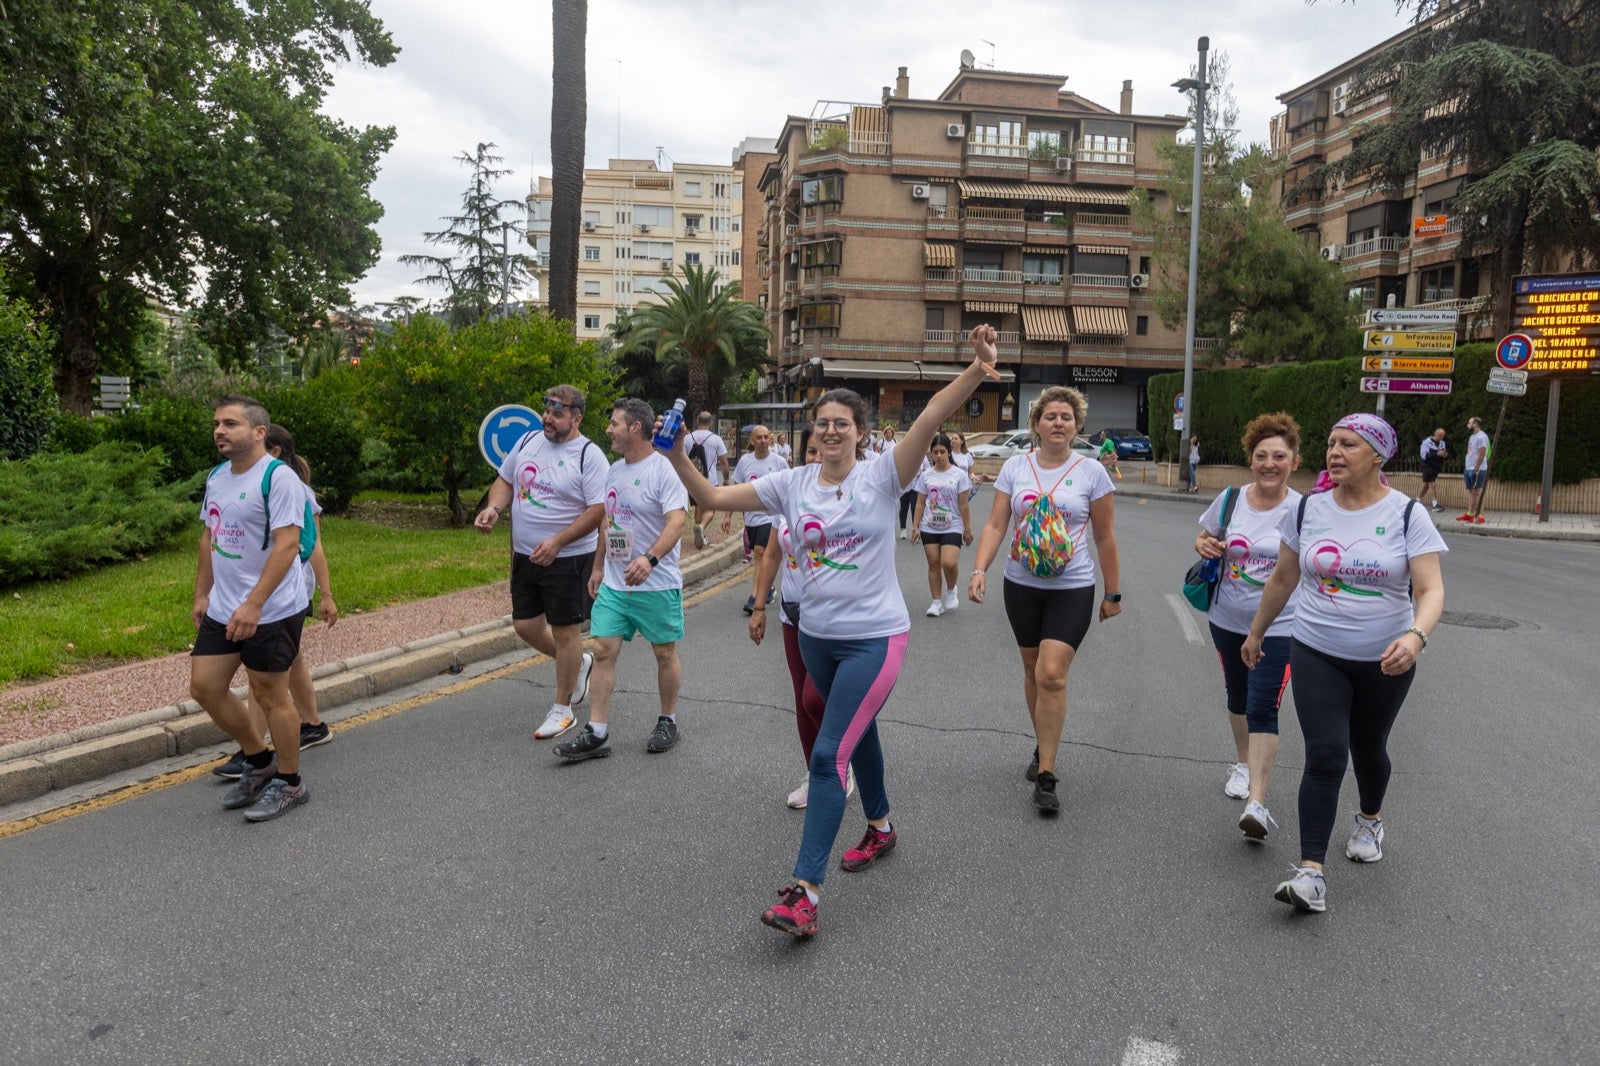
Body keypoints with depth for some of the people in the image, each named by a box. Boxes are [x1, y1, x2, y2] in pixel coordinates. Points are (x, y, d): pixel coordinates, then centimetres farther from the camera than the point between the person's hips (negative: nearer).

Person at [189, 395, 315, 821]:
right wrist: (202, 594, 16)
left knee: (269, 695, 1)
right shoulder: (216, 476, 11)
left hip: (271, 611, -8)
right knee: (205, 687, 10)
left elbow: (287, 545, -23)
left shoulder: (277, 478, -16)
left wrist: (253, 605, -27)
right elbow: (208, 538, 20)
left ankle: (289, 783, 19)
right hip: (221, 610, 8)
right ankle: (260, 760, 30)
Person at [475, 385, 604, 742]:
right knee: (525, 625, 13)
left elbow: (597, 510, -18)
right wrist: (494, 507, -5)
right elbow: (505, 481, 16)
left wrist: (556, 542, -24)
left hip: (568, 558, -7)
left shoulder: (589, 456, -13)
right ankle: (579, 663, 38)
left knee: (565, 632, 3)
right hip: (525, 555, 7)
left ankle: (562, 709, 17)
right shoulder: (528, 441, 6)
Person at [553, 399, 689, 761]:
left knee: (664, 653, 8)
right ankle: (596, 734, 4)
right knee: (603, 651, 1)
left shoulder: (664, 469, -13)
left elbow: (678, 520, -24)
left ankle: (668, 722, 25)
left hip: (657, 583, -7)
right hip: (613, 582, 7)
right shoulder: (614, 470, 12)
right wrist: (598, 566, 22)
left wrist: (650, 558, -38)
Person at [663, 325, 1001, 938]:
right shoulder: (793, 484, 2)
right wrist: (677, 457, -12)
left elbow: (931, 417, -24)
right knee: (856, 734, 24)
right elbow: (712, 498, 2)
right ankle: (881, 828, 48)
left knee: (829, 755, -13)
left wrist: (977, 371, -38)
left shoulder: (881, 475, -10)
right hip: (817, 636, 6)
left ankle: (804, 894, -12)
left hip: (874, 638, -6)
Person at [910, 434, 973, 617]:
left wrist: (967, 529, 0)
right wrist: (915, 527, 3)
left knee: (949, 563, -17)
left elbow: (963, 505, -1)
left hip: (952, 528, -3)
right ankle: (937, 602, 17)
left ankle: (950, 590, 12)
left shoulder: (959, 475, -2)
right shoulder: (926, 475, 4)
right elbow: (920, 503, 7)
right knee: (933, 564, 5)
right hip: (929, 528, 3)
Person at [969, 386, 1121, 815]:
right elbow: (995, 525, -2)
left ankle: (1046, 777, -7)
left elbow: (1104, 537, 3)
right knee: (1032, 670, 14)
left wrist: (1113, 593, 5)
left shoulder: (1091, 472, -3)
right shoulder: (1015, 467, 1)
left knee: (1052, 674, -14)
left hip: (1072, 588, -3)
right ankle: (1044, 748, 35)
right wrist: (979, 570, -17)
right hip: (1022, 585, 3)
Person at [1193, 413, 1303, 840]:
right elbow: (1204, 538, 12)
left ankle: (1257, 802, -12)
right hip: (1228, 620, 4)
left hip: (1278, 627, -4)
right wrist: (1204, 546, -12)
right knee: (1237, 698, 21)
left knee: (1262, 709, -12)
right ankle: (1243, 764, 43)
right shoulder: (1230, 499, -3)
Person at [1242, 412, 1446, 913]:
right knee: (1325, 757, -11)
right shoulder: (1308, 509, -2)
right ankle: (1311, 872, -10)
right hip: (1316, 655, 0)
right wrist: (1256, 633, 17)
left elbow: (1431, 590, -17)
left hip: (1384, 661, 0)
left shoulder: (1407, 515, -9)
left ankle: (1370, 820, 50)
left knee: (1368, 750, 18)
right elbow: (1282, 579, 10)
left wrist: (1415, 636, -36)